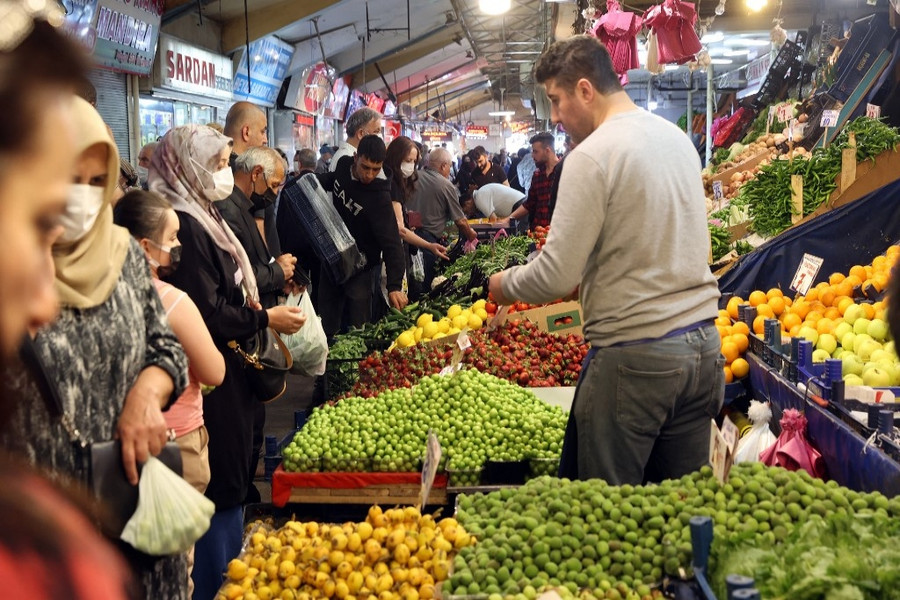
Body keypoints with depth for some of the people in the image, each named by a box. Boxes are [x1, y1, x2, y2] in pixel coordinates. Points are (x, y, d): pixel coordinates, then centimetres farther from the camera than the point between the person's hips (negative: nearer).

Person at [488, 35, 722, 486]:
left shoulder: (593, 155, -13)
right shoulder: (678, 137, 12)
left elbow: (556, 277, -16)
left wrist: (504, 284, 3)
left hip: (635, 357, -8)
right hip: (703, 345, 8)